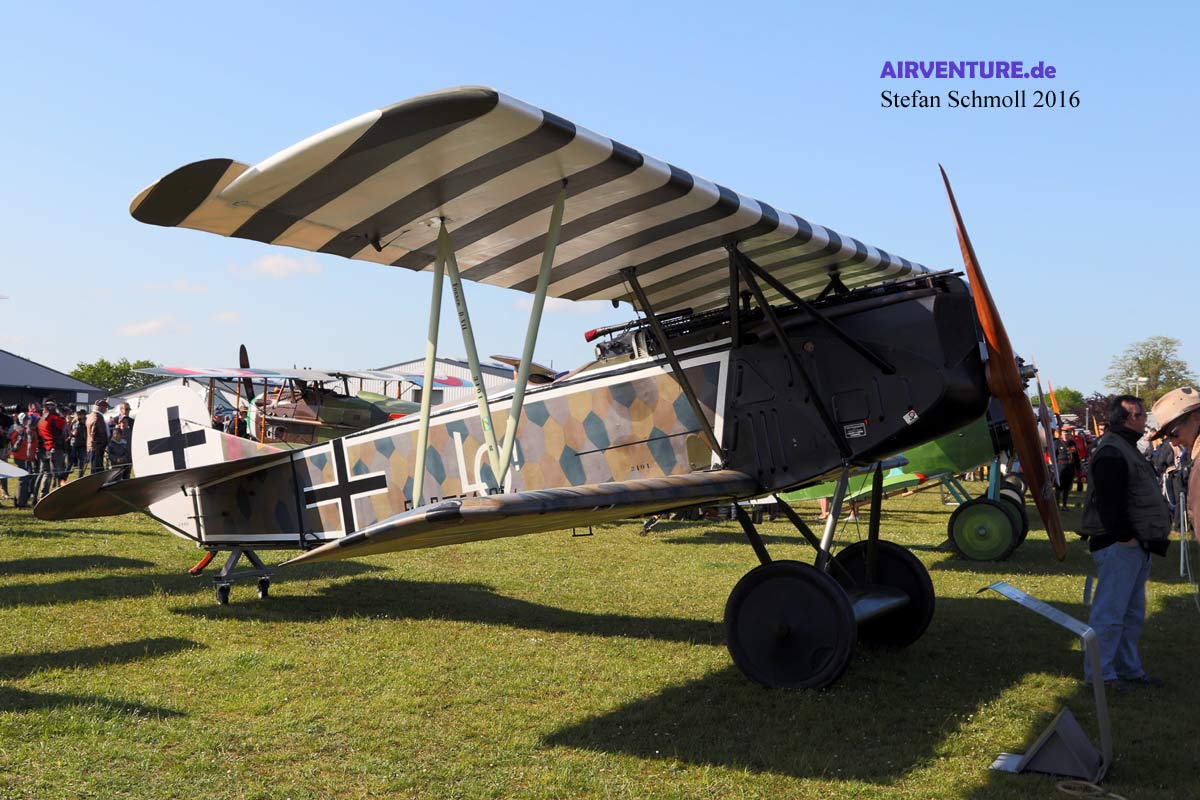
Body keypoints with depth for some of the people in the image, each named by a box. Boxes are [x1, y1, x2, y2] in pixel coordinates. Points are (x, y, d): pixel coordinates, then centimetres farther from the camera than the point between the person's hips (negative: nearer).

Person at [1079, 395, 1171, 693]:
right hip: (1118, 546, -11)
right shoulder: (1111, 452, -17)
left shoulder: (1125, 447, 18)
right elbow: (1109, 502, -23)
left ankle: (1130, 669, 27)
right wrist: (1124, 536, -20)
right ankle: (1099, 673, 4)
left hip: (1136, 546, 11)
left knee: (1133, 613, 17)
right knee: (1110, 612, -4)